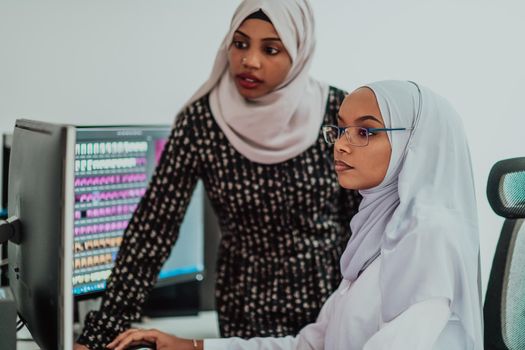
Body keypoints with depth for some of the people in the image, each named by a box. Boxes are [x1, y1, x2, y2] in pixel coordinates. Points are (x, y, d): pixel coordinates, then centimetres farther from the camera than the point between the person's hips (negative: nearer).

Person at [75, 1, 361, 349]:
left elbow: (364, 215, -2)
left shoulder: (337, 111, -11)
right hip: (251, 305, 0)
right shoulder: (201, 120, -13)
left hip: (336, 296, 0)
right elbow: (153, 226, -13)